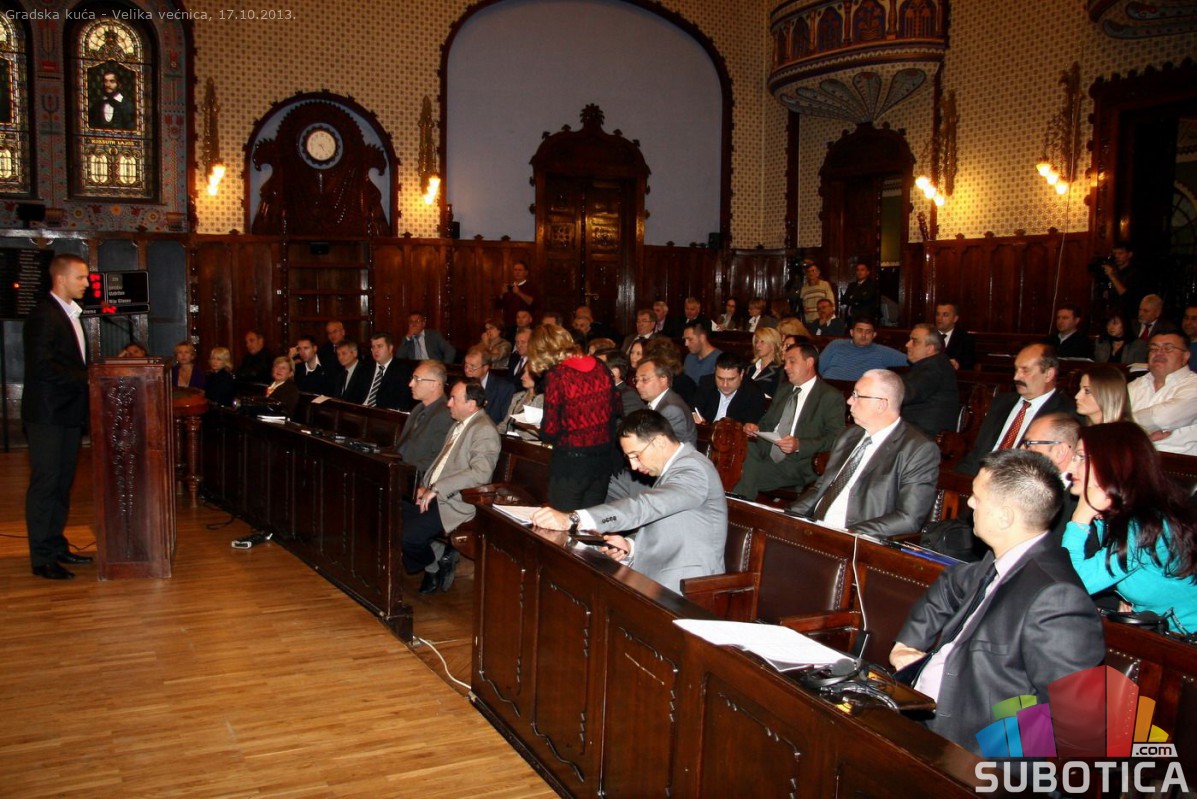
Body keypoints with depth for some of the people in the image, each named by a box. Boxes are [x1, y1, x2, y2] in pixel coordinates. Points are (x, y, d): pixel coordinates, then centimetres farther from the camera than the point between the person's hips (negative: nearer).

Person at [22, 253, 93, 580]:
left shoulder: (70, 313, 15)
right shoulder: (43, 315, -14)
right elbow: (43, 367, -22)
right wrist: (88, 378, -20)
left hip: (69, 412, 9)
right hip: (47, 415, -9)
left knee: (63, 483, 14)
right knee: (44, 483, -3)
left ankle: (56, 545, 24)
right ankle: (42, 558, 3)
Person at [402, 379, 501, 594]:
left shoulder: (484, 431, -15)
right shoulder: (459, 425, 16)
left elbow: (481, 473, -26)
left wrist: (437, 488, -24)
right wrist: (425, 485, 4)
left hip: (455, 504, -10)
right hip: (434, 496, 10)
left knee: (405, 535, -21)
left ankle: (439, 560, 8)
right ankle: (435, 564, 10)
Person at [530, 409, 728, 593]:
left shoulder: (693, 469, -18)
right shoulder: (671, 469, 12)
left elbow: (646, 506, -33)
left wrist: (573, 519, -41)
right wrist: (630, 545, -4)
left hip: (682, 588, -9)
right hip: (656, 577, 9)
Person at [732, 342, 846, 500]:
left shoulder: (831, 397, 1)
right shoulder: (783, 389, 23)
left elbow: (834, 438, -9)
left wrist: (799, 445, -23)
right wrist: (756, 428, 2)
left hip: (796, 464, -7)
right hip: (767, 456, 7)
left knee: (749, 475, -30)